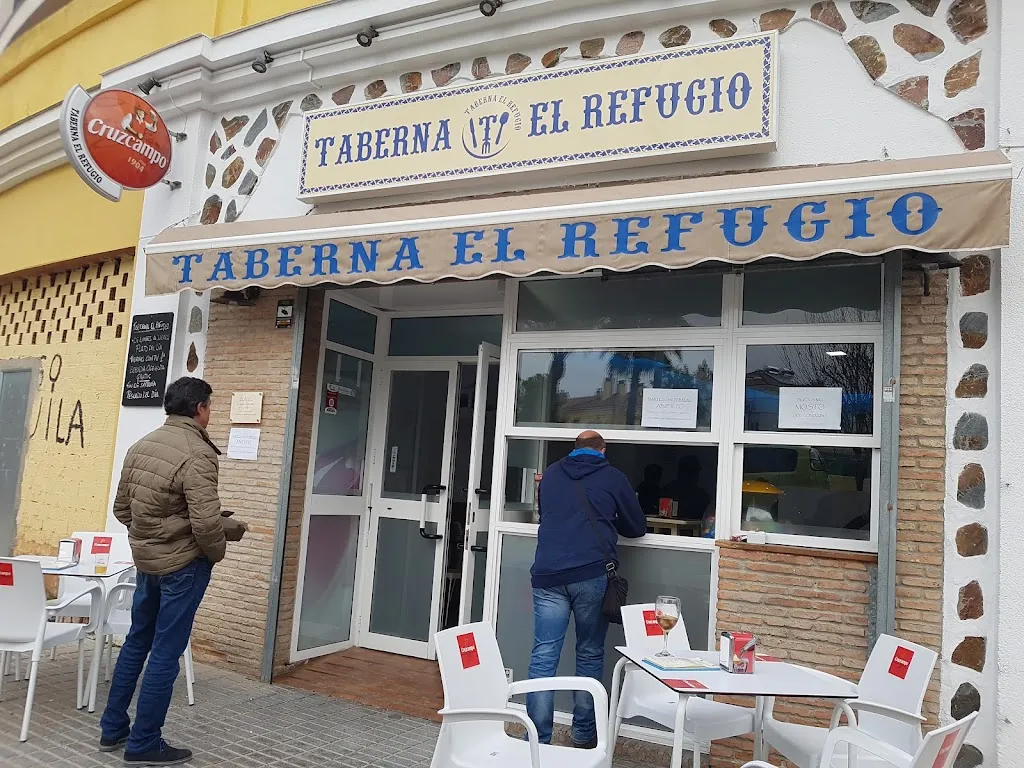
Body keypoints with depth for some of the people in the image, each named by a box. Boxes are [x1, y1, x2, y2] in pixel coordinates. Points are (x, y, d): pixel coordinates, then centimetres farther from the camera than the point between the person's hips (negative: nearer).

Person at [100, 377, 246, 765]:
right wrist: (217, 551, -8)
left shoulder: (140, 446, 5)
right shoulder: (198, 455, -22)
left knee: (137, 640, 22)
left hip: (145, 558, 8)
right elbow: (206, 522, -27)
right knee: (165, 652, 4)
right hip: (183, 564, -8)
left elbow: (121, 508, 11)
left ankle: (113, 729, 35)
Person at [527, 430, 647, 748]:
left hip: (548, 574, 2)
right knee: (589, 654, 12)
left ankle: (537, 740, 0)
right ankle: (584, 735, 19)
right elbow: (638, 527, 18)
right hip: (591, 575, -2)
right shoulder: (613, 477, 9)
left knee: (543, 657, 1)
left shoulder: (551, 474, 17)